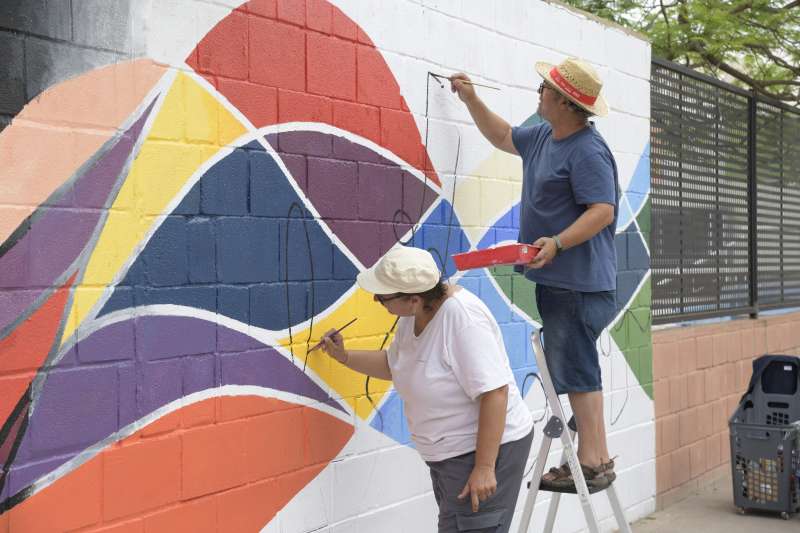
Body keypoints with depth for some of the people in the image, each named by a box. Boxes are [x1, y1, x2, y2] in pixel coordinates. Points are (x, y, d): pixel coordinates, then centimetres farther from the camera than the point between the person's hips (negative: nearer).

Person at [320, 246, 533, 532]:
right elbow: (394, 365, 20)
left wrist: (484, 467, -29)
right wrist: (344, 356, 9)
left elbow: (495, 393, -30)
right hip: (449, 453, 9)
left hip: (489, 447, -9)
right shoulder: (413, 316, 0)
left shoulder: (461, 315, -27)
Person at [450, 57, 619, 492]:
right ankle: (595, 456, 19)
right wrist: (471, 100, 25)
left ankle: (593, 462, -4)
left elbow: (603, 211, -23)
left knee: (574, 369, -9)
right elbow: (502, 137, 32)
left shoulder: (588, 151, -16)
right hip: (556, 280, 10)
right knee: (572, 369, 12)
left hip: (579, 283, -10)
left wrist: (556, 243, -32)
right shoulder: (543, 137, 14)